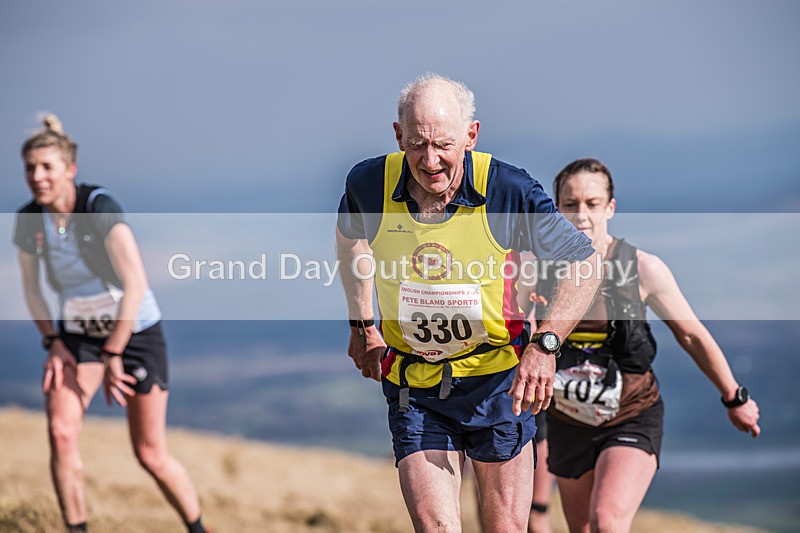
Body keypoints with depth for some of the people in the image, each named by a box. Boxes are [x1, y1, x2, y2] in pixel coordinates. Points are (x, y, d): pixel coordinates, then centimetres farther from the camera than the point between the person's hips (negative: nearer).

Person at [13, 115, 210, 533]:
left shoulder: (99, 207, -25)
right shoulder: (28, 219, -8)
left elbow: (135, 285, -30)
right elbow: (31, 290, 7)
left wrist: (113, 356, -28)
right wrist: (53, 343, -5)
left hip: (136, 330, -4)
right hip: (78, 333, 4)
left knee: (151, 455, -1)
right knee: (61, 432, -18)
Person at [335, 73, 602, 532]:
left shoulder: (510, 191, -18)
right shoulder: (370, 184, -11)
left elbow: (583, 263, -7)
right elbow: (350, 237, 15)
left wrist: (545, 344, -19)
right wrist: (362, 326, 17)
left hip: (497, 380, -1)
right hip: (413, 390, 1)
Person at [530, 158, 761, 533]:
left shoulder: (643, 270, -12)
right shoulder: (541, 267, -8)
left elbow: (692, 336, 1)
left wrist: (735, 399, 10)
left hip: (631, 420, -3)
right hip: (568, 424, 3)